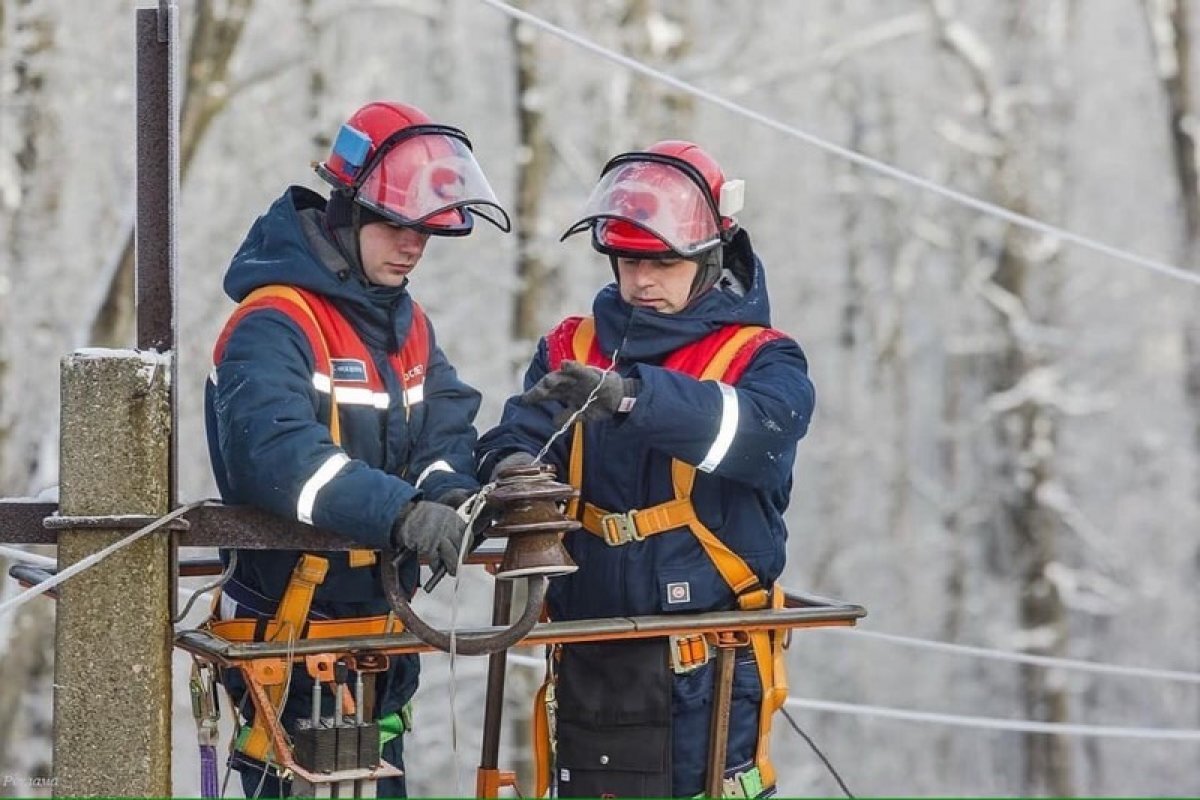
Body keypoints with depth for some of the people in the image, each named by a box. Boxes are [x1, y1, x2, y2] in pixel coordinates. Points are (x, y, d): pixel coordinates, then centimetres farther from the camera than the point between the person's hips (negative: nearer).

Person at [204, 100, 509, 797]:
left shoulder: (408, 326, 11)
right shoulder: (274, 323, -17)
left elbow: (446, 428, -1)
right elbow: (274, 451, -34)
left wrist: (451, 496, -24)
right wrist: (402, 512, -45)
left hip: (382, 645, 8)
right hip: (291, 640, -8)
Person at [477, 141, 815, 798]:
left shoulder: (760, 358, -1)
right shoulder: (570, 348, 12)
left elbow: (756, 431, -23)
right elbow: (519, 432, -2)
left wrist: (630, 395, -38)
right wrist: (513, 465, -28)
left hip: (711, 667, -4)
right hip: (591, 661, 4)